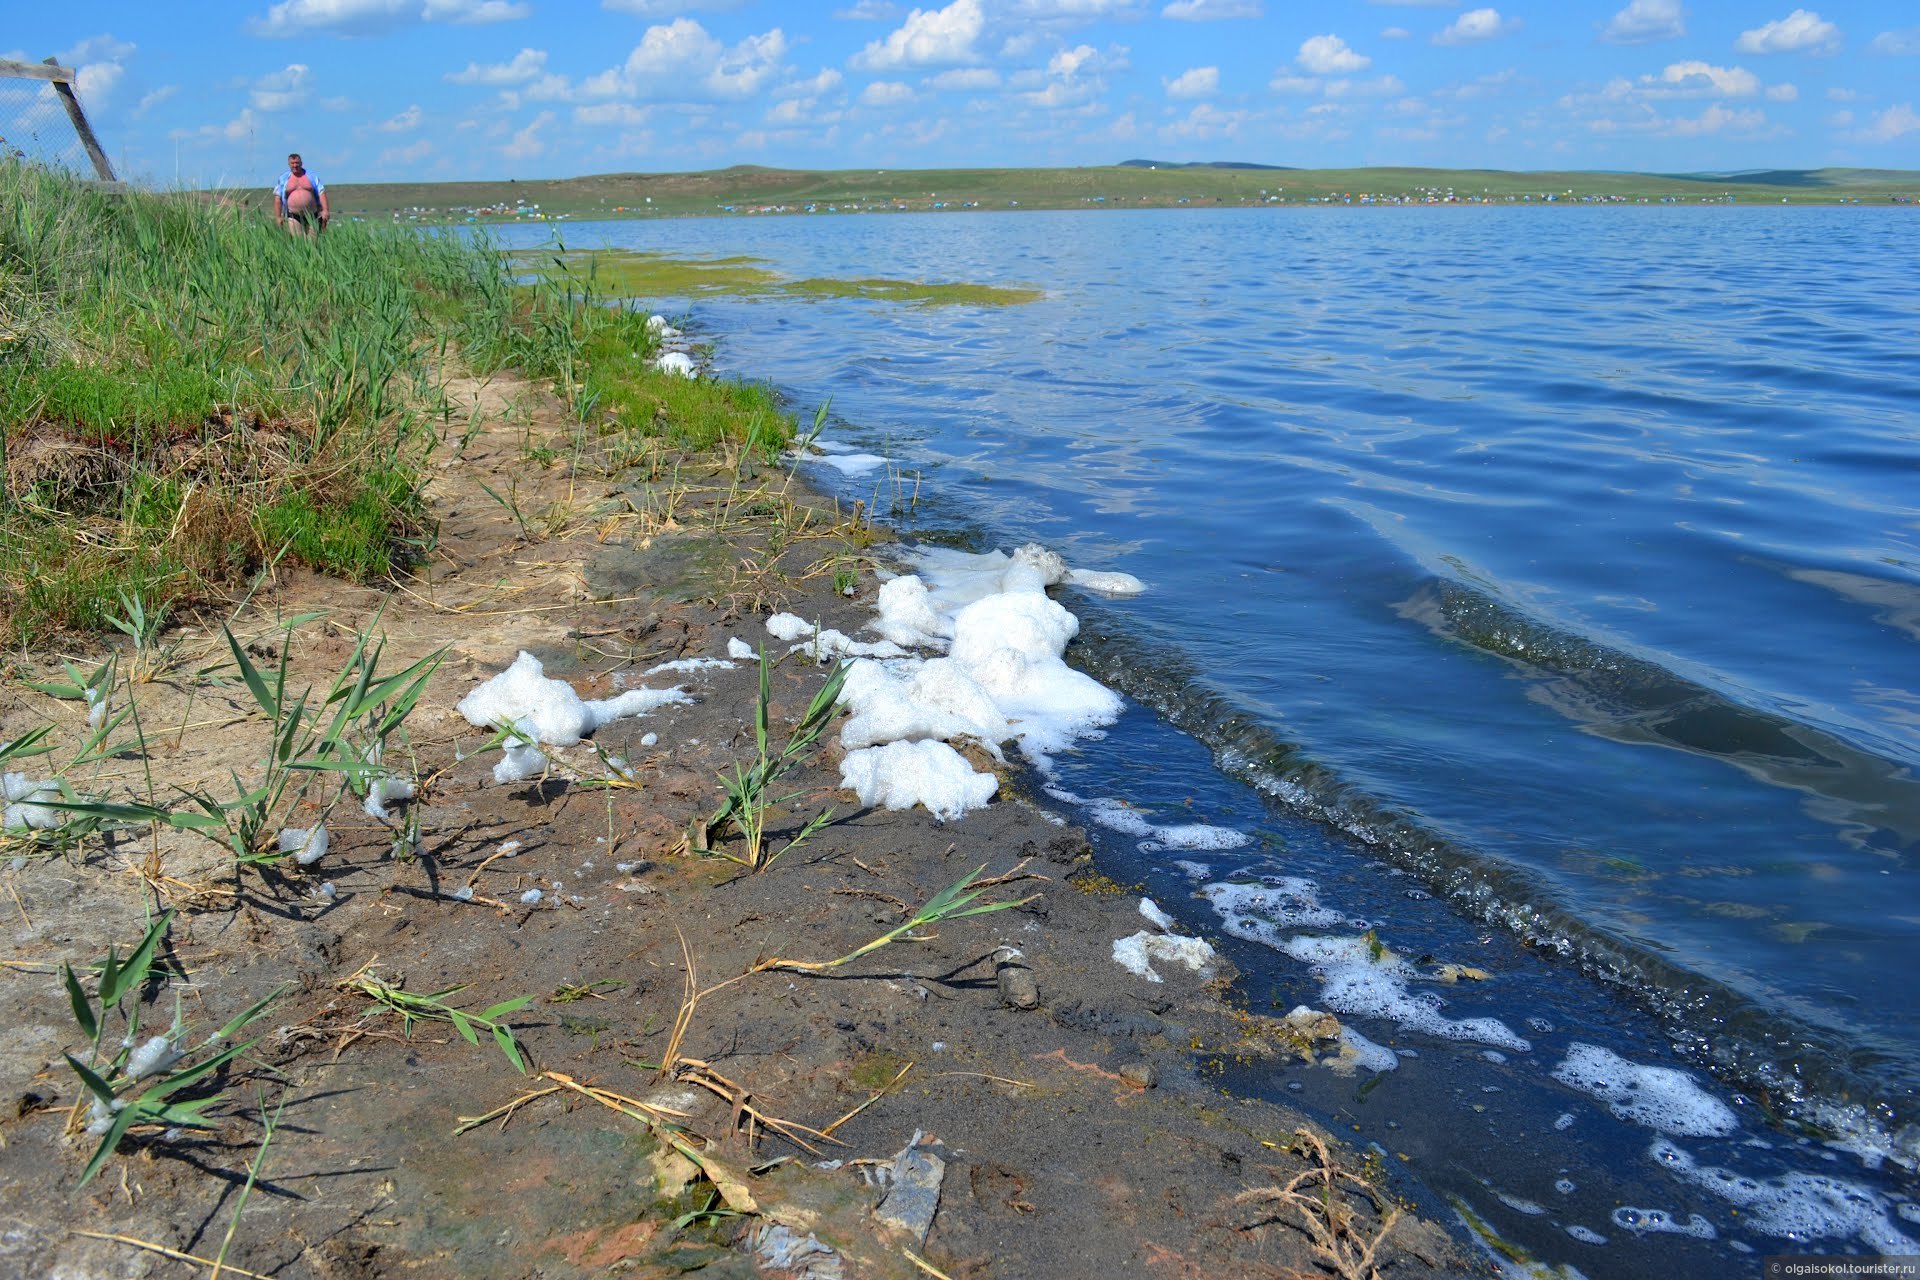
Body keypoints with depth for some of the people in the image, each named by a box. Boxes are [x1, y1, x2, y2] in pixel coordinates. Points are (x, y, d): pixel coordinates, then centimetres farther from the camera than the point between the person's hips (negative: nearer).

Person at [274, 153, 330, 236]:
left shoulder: (311, 177, 10)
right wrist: (278, 217, 0)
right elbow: (277, 199, 8)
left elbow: (321, 193, 3)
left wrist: (325, 210, -11)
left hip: (312, 216, 0)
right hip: (293, 217, 0)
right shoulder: (283, 179, 10)